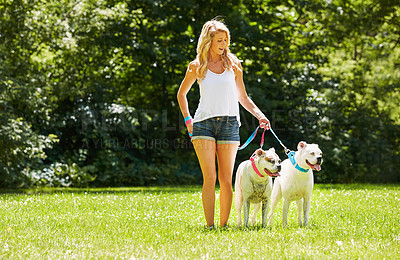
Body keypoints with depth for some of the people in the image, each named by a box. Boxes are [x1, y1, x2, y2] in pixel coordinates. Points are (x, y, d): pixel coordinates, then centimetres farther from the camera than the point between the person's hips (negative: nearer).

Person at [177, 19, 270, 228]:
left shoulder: (233, 65, 11)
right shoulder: (197, 67, 7)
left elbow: (242, 97, 18)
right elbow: (181, 94, 20)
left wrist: (259, 115, 3)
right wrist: (187, 119, 9)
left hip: (229, 123, 2)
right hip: (204, 123, -1)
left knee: (226, 179, 1)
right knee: (209, 177, -11)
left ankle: (224, 225, 7)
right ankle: (210, 226, -10)